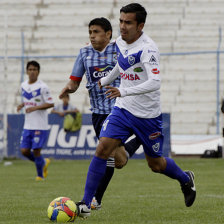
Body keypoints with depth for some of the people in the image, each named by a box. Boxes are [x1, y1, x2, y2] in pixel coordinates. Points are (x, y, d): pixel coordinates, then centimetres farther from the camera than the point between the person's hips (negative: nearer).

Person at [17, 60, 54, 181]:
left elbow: (50, 104, -11)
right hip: (27, 125, 6)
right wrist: (22, 105, 3)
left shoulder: (42, 87, -10)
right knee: (24, 151, 1)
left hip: (40, 126, -6)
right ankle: (43, 162, 26)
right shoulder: (23, 85, 10)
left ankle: (40, 175, 12)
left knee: (36, 150, -7)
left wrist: (35, 108, -20)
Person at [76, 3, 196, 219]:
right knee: (102, 149, -13)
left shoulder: (147, 48, -23)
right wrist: (105, 81, 35)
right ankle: (86, 204, -11)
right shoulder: (120, 42, 1)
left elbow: (155, 82, -35)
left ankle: (186, 180, 42)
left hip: (147, 116, -5)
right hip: (122, 109, 5)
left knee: (155, 164, 10)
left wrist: (123, 91, -44)